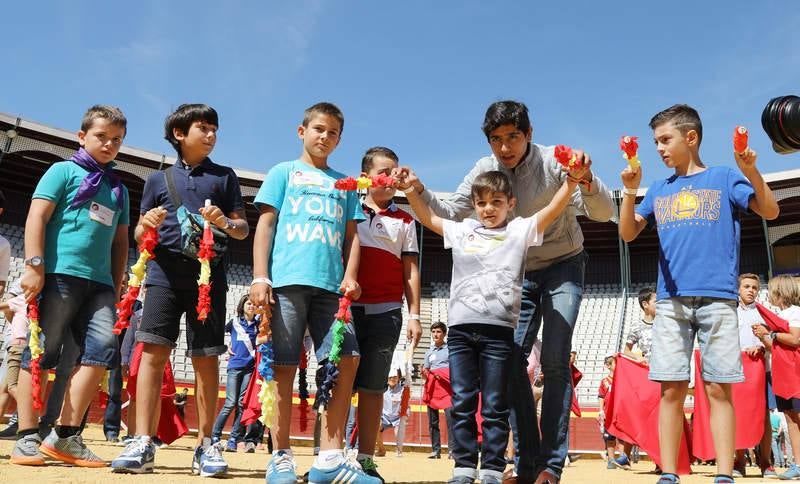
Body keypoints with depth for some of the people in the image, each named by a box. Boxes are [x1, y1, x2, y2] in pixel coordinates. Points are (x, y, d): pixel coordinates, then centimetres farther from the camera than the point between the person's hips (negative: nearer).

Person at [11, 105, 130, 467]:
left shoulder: (118, 188, 22)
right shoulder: (64, 170, 6)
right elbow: (37, 216, -3)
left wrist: (116, 286, 17)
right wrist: (34, 265, -13)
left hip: (99, 282, 5)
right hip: (59, 273, -5)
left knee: (103, 346, -8)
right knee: (42, 351, -2)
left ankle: (65, 436, 0)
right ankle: (27, 438, 6)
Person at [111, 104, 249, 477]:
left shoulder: (224, 176, 15)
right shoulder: (158, 179, 16)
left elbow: (243, 229, 12)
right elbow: (140, 236, 16)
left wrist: (225, 223, -10)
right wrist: (147, 224, -7)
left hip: (209, 274, 0)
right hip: (165, 271, 0)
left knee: (206, 358, -1)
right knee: (153, 350, -10)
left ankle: (204, 445, 6)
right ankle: (143, 444, -7)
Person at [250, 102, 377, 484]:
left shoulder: (345, 183, 23)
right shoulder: (284, 172, 14)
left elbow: (351, 235, 18)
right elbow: (265, 225, 6)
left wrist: (350, 276, 1)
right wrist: (260, 277, -5)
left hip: (331, 285, 3)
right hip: (287, 280, -3)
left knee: (345, 362, -6)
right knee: (283, 366, -3)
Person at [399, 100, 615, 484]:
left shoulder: (553, 161, -20)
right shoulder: (484, 170, -8)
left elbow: (603, 213, -24)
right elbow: (450, 215, -6)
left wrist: (586, 180, -44)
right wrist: (421, 192, -24)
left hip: (563, 267, -3)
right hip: (519, 273, 4)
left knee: (554, 361, -11)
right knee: (511, 358, -5)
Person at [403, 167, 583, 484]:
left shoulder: (520, 230, 10)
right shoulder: (462, 231, 17)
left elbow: (553, 209, 0)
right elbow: (429, 218, 25)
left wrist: (572, 180, -15)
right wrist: (411, 191, 12)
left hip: (498, 330, -2)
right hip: (461, 328, 3)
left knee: (495, 406, 2)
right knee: (462, 403, 4)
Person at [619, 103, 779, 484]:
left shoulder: (724, 178, 8)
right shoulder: (660, 189, 17)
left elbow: (770, 212, -1)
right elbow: (628, 233, 11)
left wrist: (752, 172, -18)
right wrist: (630, 190, -4)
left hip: (717, 297, -2)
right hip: (670, 300, 3)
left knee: (718, 388, -4)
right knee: (671, 390, -1)